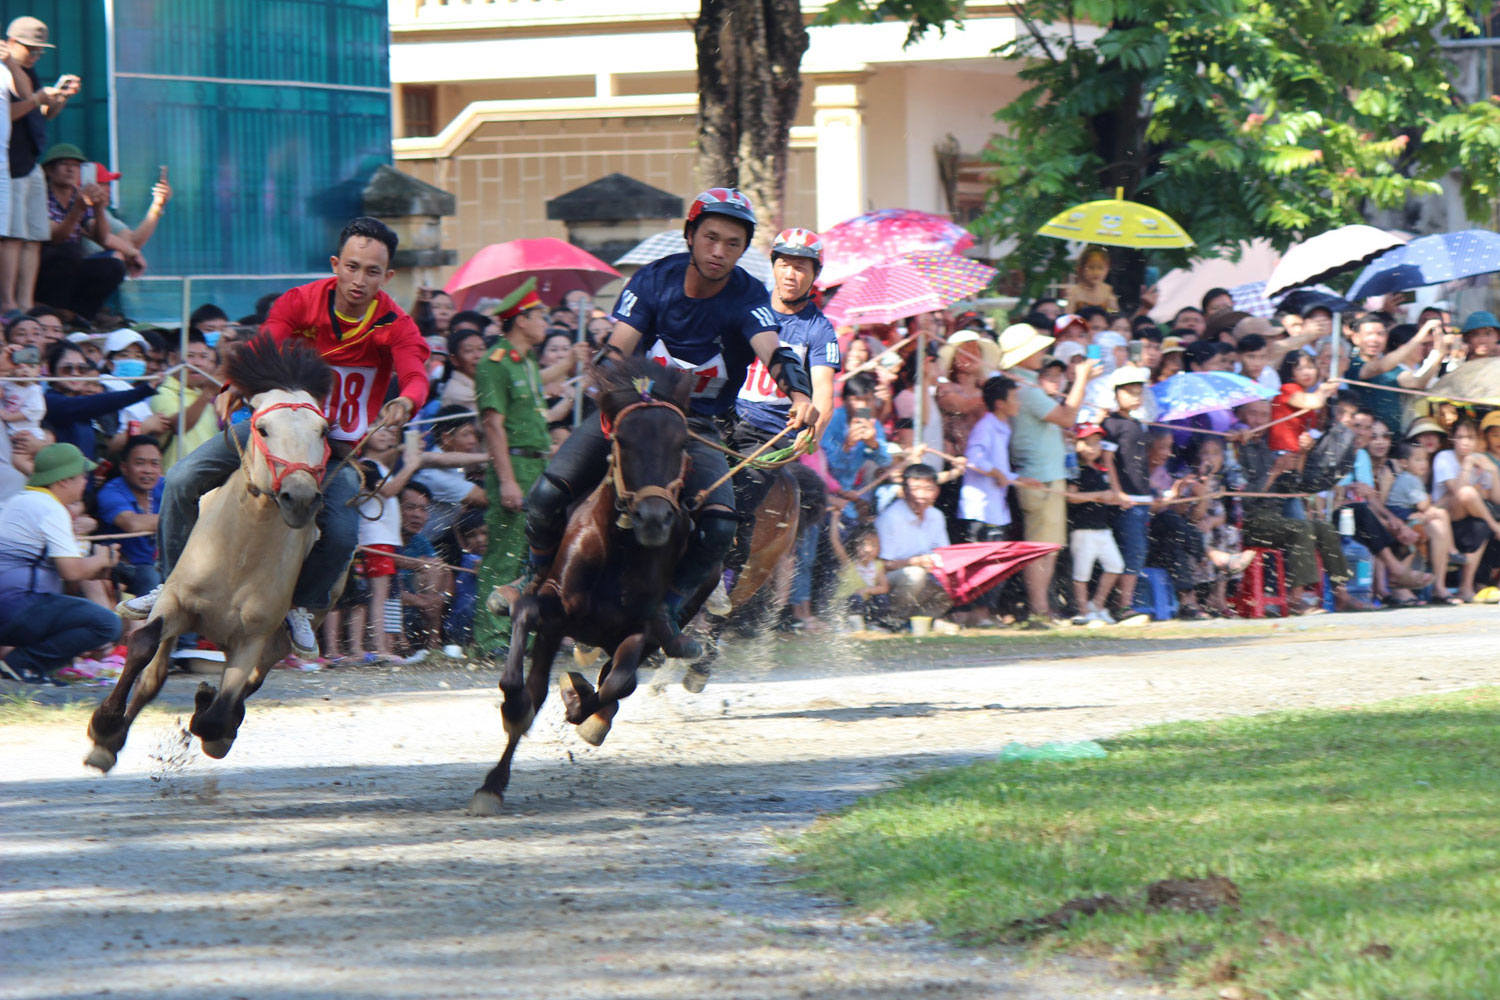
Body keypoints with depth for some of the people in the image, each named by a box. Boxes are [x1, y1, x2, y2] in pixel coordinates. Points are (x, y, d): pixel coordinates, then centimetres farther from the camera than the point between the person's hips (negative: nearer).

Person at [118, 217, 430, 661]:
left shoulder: (395, 325, -15)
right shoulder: (301, 303, -13)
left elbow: (415, 375, -31)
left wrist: (405, 402, -56)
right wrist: (235, 387, -49)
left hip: (342, 446, -1)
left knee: (340, 533, -25)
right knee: (184, 478, -15)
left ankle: (301, 608, 6)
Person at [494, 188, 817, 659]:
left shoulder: (747, 298, -12)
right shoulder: (655, 280, -8)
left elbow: (773, 349, -31)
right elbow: (618, 348, -16)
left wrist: (799, 394, -51)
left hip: (698, 427, 0)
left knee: (719, 527, -27)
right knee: (546, 497, -19)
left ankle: (670, 609, -5)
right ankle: (538, 576, 11)